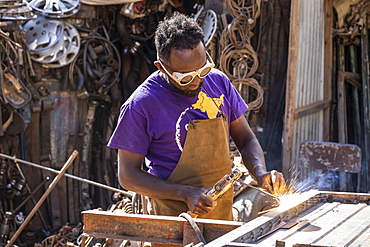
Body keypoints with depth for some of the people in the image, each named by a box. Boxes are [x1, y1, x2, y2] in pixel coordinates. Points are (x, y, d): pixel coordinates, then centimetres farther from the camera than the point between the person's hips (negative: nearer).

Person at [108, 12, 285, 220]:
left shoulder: (219, 82, 0)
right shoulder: (141, 105, -15)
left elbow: (246, 139, 9)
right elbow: (128, 175, -11)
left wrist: (261, 174, -11)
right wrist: (186, 194, -20)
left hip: (223, 211, 5)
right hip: (174, 218, -4)